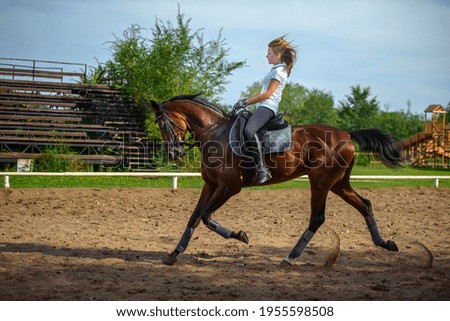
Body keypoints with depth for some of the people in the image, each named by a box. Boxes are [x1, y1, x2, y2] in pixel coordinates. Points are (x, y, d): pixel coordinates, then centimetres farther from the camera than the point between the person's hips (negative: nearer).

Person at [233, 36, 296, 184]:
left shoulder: (280, 71, -7)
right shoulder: (276, 70, 24)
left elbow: (268, 94, -15)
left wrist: (247, 102, -11)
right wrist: (246, 101, 15)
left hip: (267, 106, -12)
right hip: (264, 107, 12)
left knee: (249, 130, -34)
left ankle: (262, 169, -39)